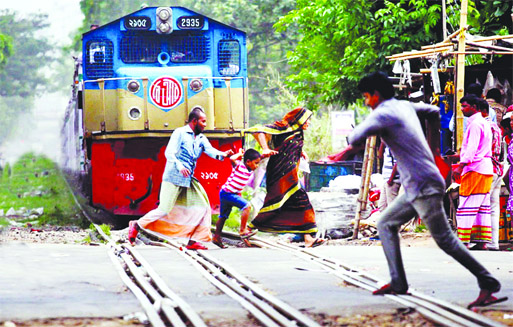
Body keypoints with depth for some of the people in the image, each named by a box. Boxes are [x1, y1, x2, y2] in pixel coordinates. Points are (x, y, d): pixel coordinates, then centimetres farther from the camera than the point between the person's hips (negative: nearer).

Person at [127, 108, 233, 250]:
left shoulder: (201, 139, 12)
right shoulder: (180, 133, -7)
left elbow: (210, 150, -3)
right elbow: (169, 153, -15)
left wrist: (222, 154, -26)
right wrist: (179, 167, -32)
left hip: (189, 180, 7)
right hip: (173, 179, -7)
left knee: (203, 207, 0)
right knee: (165, 210, -9)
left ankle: (193, 241, 4)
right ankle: (136, 225, 8)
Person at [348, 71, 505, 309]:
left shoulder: (383, 114, -12)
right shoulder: (405, 106, 15)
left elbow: (354, 139, -20)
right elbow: (434, 111, 31)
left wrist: (366, 129, 2)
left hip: (423, 186, -10)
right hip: (415, 188, 10)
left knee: (444, 239, -10)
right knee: (386, 224, 13)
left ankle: (488, 284, -9)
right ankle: (398, 283, 7)